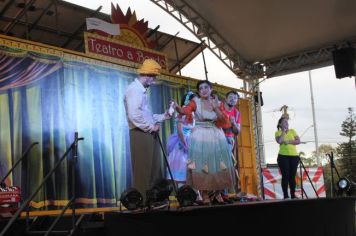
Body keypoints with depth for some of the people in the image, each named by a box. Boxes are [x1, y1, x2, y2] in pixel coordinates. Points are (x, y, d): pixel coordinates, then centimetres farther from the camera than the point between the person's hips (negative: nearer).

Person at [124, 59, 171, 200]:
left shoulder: (142, 90, 20)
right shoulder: (134, 89, -12)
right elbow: (134, 115, -23)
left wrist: (162, 116, 14)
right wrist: (151, 127, -14)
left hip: (149, 134, 10)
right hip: (140, 134, -10)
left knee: (155, 169, 12)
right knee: (142, 170, -4)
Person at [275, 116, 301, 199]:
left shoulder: (292, 131, 12)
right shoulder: (278, 132, 5)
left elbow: (298, 141, 1)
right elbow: (279, 141, -15)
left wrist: (289, 142, -11)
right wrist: (283, 131, -7)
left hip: (294, 156, 2)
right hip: (283, 156, -2)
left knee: (292, 176, 3)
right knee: (285, 176, -6)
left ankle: (293, 195, 8)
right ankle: (285, 195, -4)